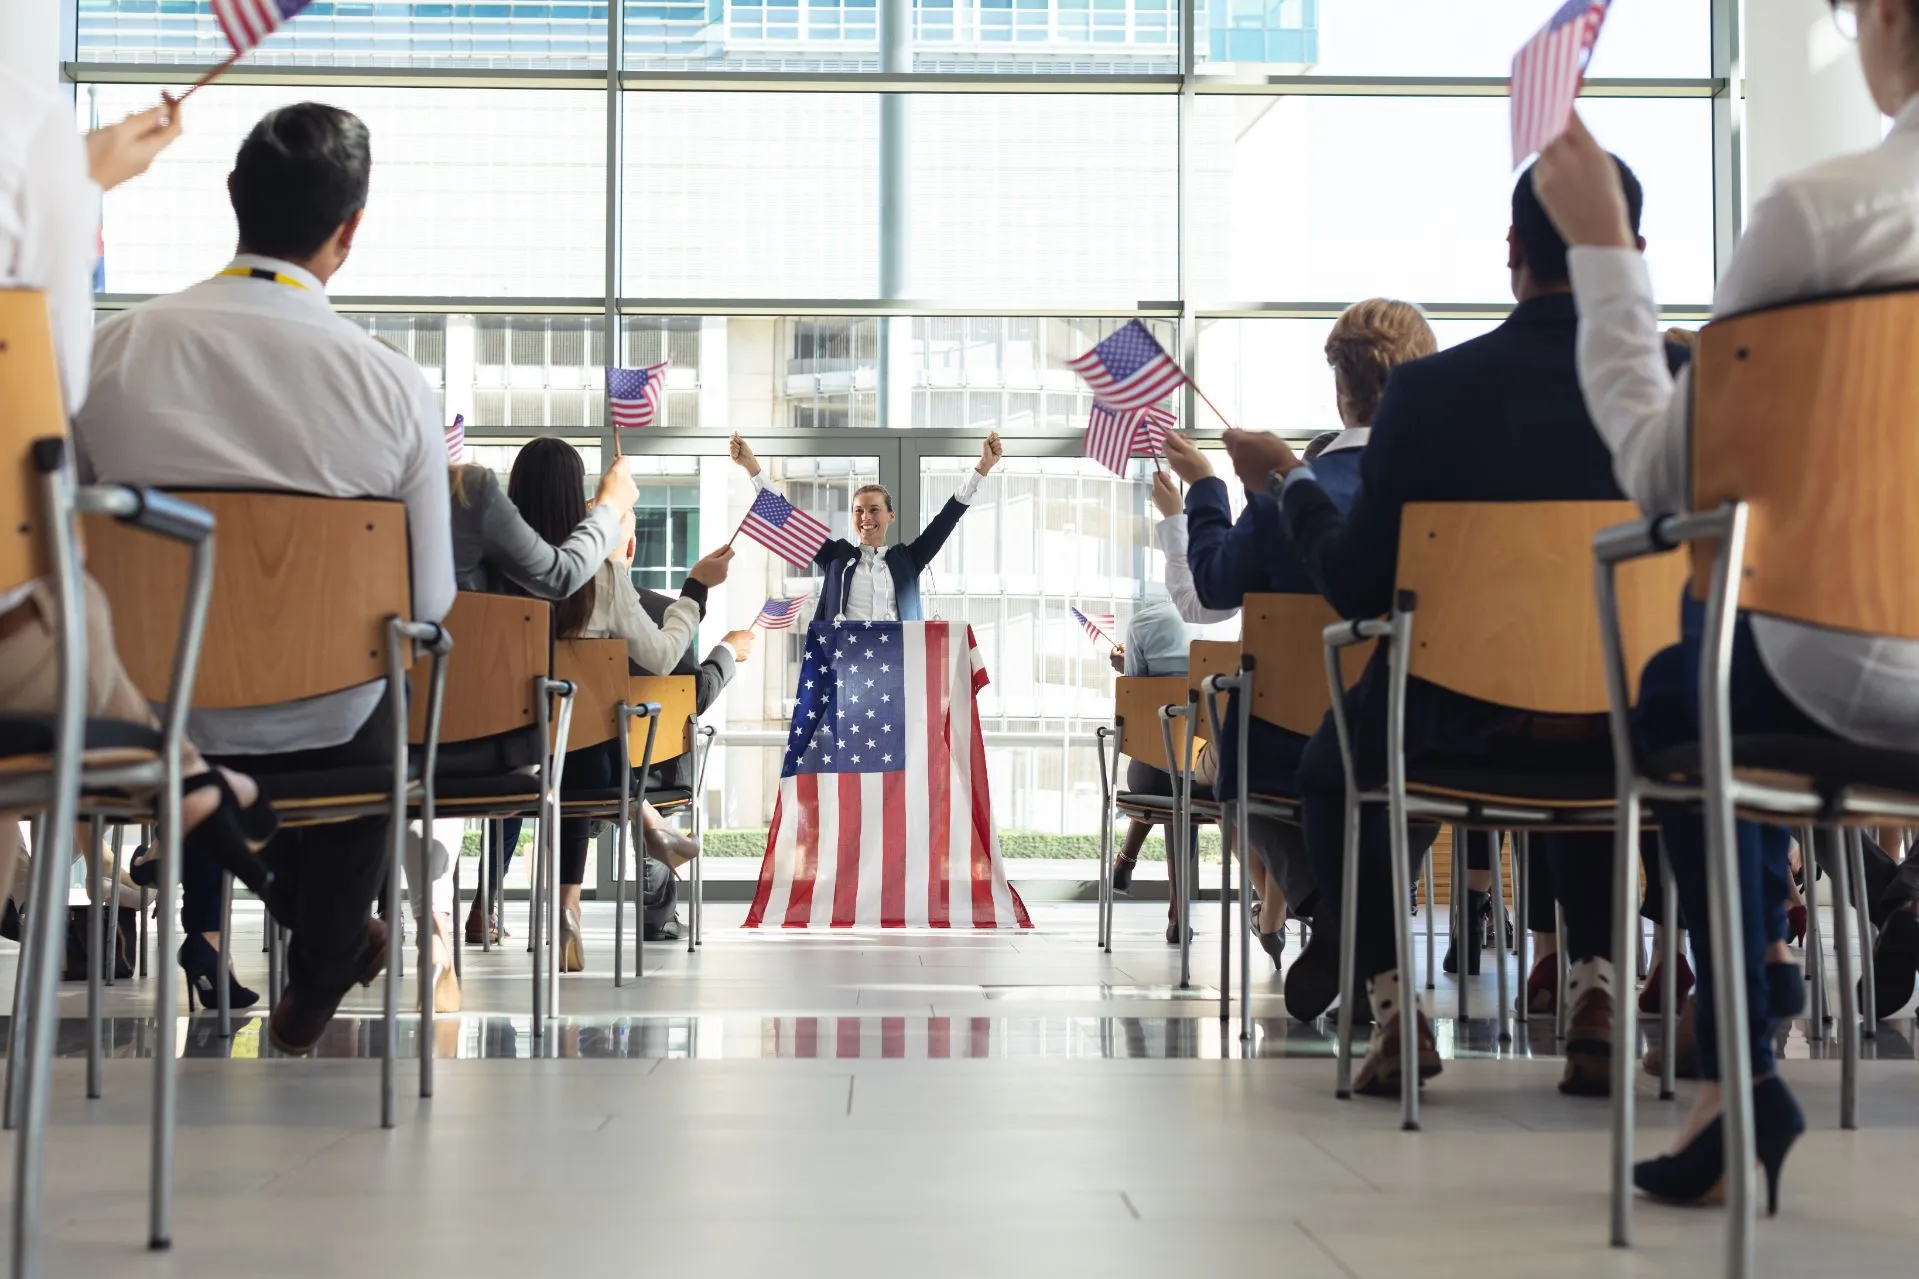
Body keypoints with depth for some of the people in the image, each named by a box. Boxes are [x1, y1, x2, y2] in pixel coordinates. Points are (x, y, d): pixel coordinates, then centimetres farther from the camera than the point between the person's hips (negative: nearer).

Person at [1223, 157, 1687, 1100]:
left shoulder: (1428, 391, -14)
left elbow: (1355, 588, -8)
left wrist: (1288, 482, 9)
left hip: (1467, 721, -2)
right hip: (1642, 724, 2)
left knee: (1333, 765, 31)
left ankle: (1393, 1007, 18)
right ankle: (1595, 988, 22)